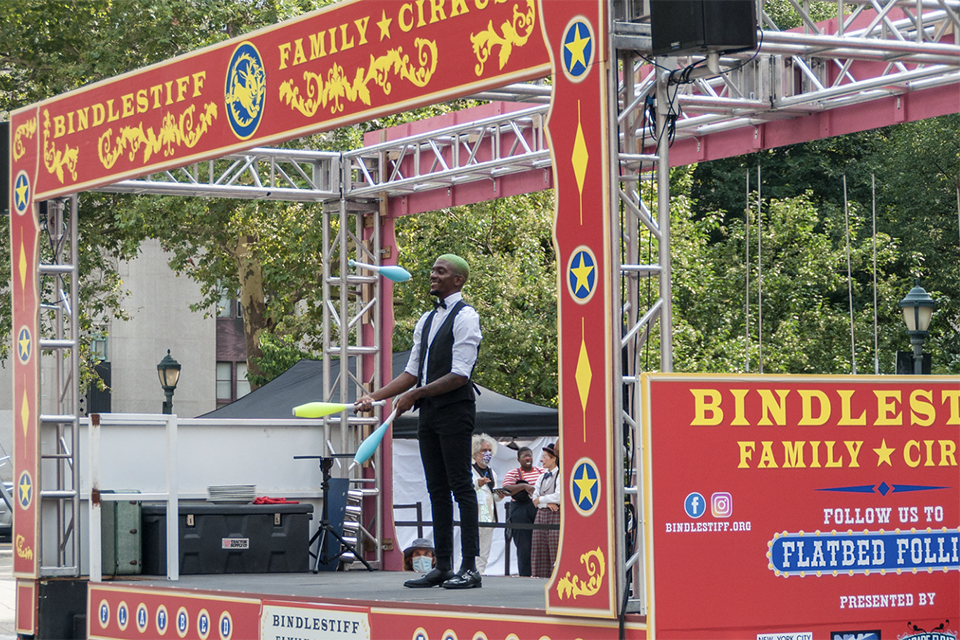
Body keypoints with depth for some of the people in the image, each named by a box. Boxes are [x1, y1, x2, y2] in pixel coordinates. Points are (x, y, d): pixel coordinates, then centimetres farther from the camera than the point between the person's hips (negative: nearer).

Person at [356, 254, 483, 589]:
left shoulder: (465, 317, -8)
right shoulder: (426, 321, 18)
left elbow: (459, 375, -15)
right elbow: (413, 373, 20)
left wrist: (416, 394, -15)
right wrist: (374, 396, 10)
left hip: (454, 410, -8)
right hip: (428, 411, 8)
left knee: (461, 486, -9)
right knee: (437, 489, 8)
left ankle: (470, 568, -9)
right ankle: (443, 567, 10)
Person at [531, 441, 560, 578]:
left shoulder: (560, 476, -3)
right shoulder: (542, 477, 18)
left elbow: (559, 496, -15)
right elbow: (535, 497, 10)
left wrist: (541, 499, -4)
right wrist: (547, 503, -9)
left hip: (556, 515, -7)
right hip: (541, 515, 7)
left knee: (555, 550, -9)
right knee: (539, 550, 2)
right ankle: (540, 576, 4)